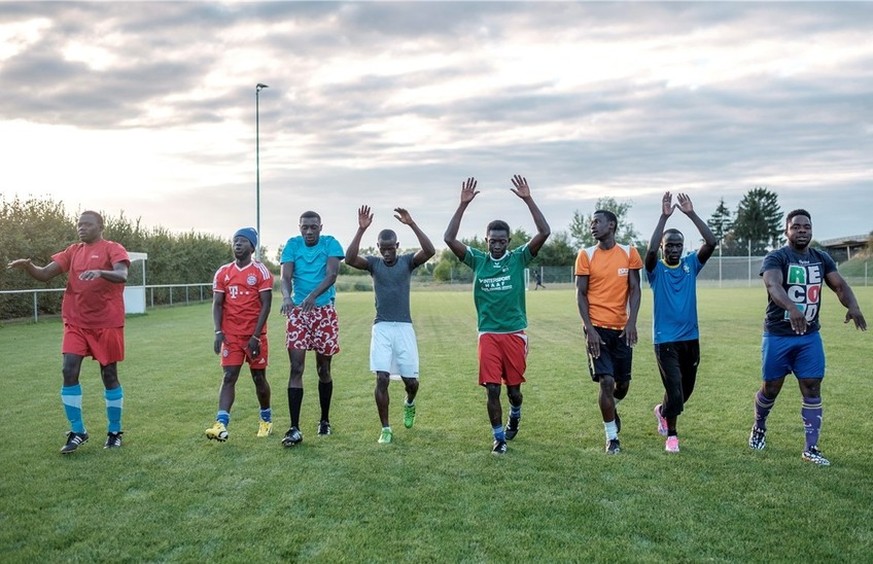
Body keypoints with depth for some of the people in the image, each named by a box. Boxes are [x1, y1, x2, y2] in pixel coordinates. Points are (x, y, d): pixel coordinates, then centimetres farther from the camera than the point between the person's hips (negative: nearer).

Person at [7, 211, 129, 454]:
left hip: (106, 323, -4)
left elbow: (122, 275, -25)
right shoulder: (73, 251, 10)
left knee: (109, 374, 3)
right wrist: (27, 266, -15)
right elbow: (44, 274, 6)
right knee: (69, 370, -7)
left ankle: (115, 431, 16)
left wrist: (100, 272, -44)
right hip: (76, 323, 4)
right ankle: (77, 431, 4)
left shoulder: (113, 249, -6)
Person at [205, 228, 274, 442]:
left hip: (255, 335, -2)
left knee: (259, 378, 8)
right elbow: (217, 304, 7)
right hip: (231, 335, 3)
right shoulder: (223, 273, 7)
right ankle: (221, 424, -13)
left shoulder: (260, 271, -5)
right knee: (229, 377, -5)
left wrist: (256, 335, -14)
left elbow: (266, 304, -8)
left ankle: (266, 419, 27)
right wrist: (218, 331, -8)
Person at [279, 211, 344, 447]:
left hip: (324, 311, -1)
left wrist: (313, 295, -34)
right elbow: (286, 277, -9)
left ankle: (325, 420, 26)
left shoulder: (330, 244, -2)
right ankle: (294, 428, -7)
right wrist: (286, 296, -31)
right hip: (298, 311, 1)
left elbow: (332, 274, -17)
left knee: (323, 369, 9)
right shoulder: (293, 245, 2)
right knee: (296, 368, -8)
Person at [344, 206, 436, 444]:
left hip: (404, 327, 0)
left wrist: (412, 224, -26)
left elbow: (430, 251, -18)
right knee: (382, 379, -8)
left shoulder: (407, 261, 2)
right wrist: (361, 229, -25)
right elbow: (349, 259, -17)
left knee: (411, 381, 2)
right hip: (381, 328, 0)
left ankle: (409, 404, 38)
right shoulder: (373, 263, 3)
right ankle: (385, 429, 5)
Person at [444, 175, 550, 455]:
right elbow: (449, 238, -6)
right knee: (492, 389, -2)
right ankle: (499, 437, 13)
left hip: (515, 333, 0)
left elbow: (544, 233, -11)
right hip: (488, 334, 0)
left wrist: (528, 200, -16)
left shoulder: (519, 258, 0)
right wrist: (463, 205, -13)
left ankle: (515, 414, 43)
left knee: (514, 387, 11)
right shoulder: (477, 260, 3)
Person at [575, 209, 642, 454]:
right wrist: (589, 328, -11)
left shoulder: (629, 253, 2)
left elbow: (634, 289, 1)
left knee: (623, 382, 9)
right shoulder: (586, 255, -1)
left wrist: (631, 322, -12)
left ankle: (612, 409, 44)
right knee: (606, 381, -9)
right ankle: (611, 436, 6)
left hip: (622, 328, 2)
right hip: (597, 327, -2)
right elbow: (581, 294, -2)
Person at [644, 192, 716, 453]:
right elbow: (650, 250, -26)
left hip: (690, 338, 4)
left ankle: (663, 411, 46)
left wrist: (691, 214, -15)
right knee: (675, 390, -9)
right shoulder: (656, 269, -4)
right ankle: (671, 434, 13)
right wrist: (664, 217, -26)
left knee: (686, 389, 16)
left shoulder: (691, 264, 4)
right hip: (665, 340, -4)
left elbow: (712, 243, -10)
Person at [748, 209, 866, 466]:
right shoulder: (776, 258, -12)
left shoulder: (821, 259, 7)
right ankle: (759, 426, 36)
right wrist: (791, 308, -52)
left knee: (812, 389, 0)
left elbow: (839, 284, -4)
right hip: (778, 336, -4)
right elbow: (774, 285, -32)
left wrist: (852, 306, -27)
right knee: (771, 388, 7)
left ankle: (811, 448, 9)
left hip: (810, 336, 4)